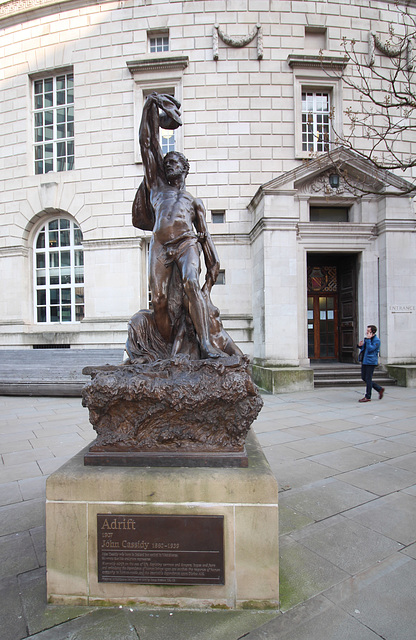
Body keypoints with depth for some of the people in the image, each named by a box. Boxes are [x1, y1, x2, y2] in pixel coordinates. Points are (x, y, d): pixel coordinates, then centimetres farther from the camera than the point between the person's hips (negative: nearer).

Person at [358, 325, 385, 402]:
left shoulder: (376, 340, -12)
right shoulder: (366, 338, 14)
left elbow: (370, 349, -23)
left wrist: (368, 339, -21)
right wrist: (360, 345, 4)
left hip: (371, 362, -9)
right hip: (364, 361, 9)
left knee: (368, 379, -4)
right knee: (364, 378, 12)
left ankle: (368, 397, 6)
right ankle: (380, 389, 26)